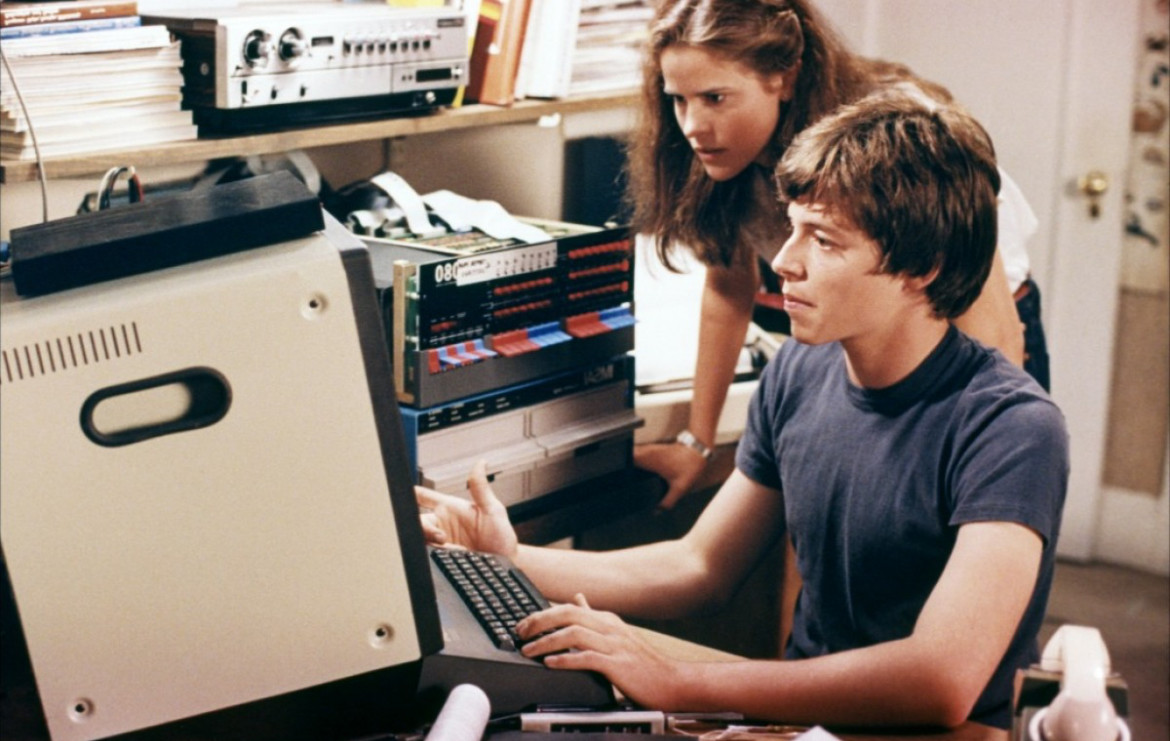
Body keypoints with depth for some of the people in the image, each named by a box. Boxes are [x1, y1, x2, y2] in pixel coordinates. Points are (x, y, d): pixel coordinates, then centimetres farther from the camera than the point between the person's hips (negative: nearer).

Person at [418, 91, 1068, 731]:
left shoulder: (1012, 427, -20)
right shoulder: (799, 372, 2)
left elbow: (944, 682, -30)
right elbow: (699, 568, 12)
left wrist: (675, 684, -30)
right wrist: (511, 562, -1)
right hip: (803, 709, 5)